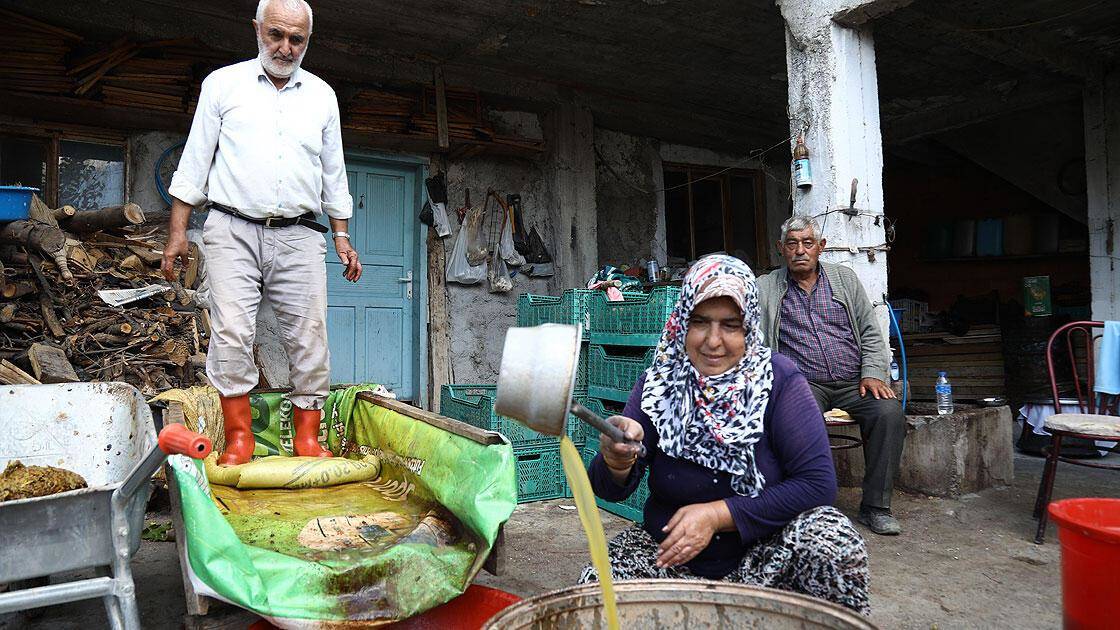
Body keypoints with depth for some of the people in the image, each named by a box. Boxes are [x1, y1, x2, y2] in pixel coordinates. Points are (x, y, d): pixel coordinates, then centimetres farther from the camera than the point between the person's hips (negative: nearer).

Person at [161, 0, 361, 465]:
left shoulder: (322, 95, 15)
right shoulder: (223, 83, 9)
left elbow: (334, 174, 19)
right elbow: (194, 162, 9)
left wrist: (342, 236, 13)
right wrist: (177, 231, 3)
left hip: (299, 237, 2)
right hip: (233, 230, -1)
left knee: (309, 339, -3)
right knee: (231, 333, -10)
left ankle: (307, 439, 6)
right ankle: (238, 438, -1)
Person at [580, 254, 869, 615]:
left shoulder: (778, 379, -12)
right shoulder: (659, 383, -7)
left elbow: (818, 484, -17)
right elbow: (609, 490, -12)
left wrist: (716, 515, -21)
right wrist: (616, 461, -37)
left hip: (766, 552, -1)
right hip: (668, 552, 2)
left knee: (829, 537, -29)